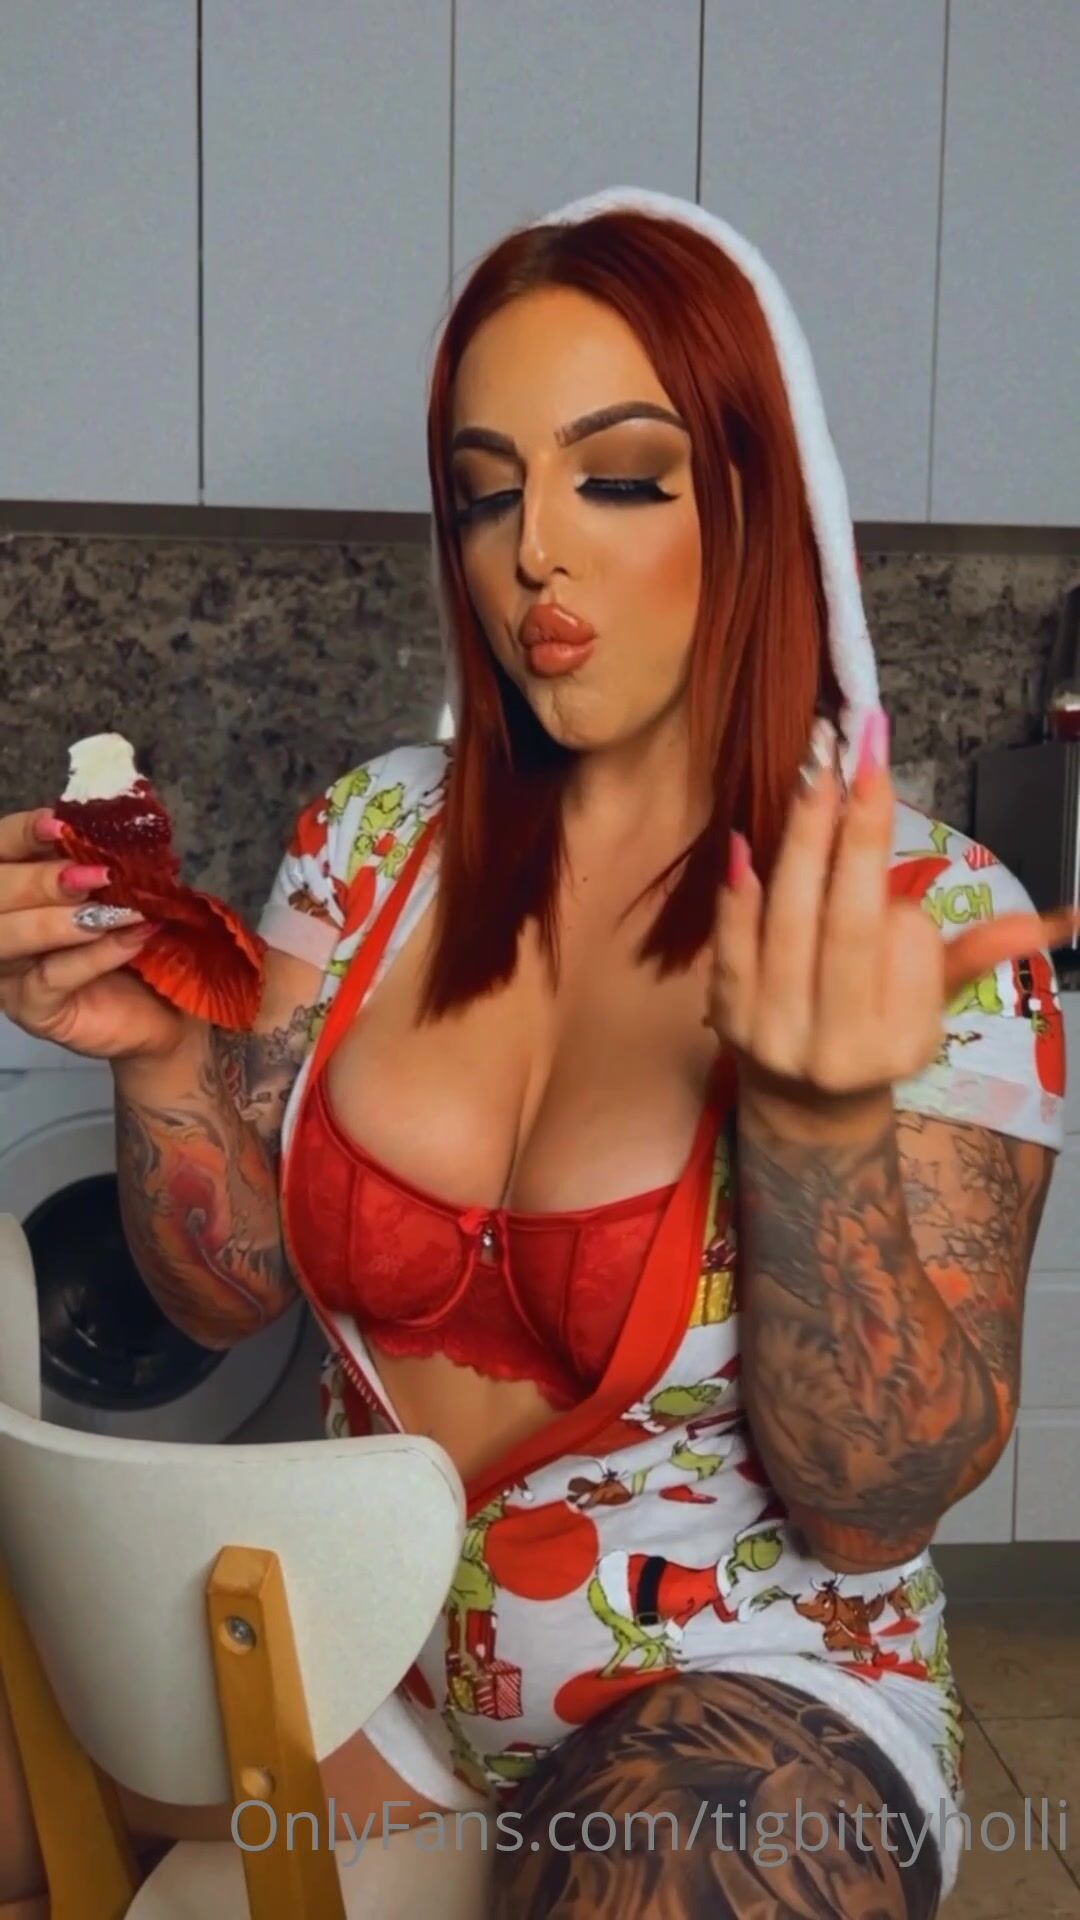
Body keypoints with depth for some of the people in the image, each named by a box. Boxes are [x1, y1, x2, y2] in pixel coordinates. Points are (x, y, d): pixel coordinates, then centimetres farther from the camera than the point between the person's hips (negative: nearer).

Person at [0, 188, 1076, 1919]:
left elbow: (873, 1508, -17)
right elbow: (232, 1292, -1)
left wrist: (817, 1119, -33)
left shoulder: (938, 923, -14)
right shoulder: (376, 834, -4)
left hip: (750, 1697, -3)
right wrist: (159, 1055, -20)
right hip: (364, 1655, 4)